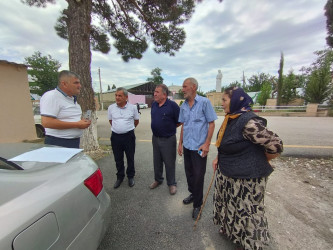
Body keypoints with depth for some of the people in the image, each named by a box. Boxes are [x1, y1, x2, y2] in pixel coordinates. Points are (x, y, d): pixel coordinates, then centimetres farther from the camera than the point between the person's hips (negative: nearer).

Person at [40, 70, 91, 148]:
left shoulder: (72, 98, 13)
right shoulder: (51, 96, -14)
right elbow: (47, 122, -24)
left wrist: (82, 121, 2)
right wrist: (77, 124, -22)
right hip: (58, 144, -8)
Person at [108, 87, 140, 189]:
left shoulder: (133, 107, -4)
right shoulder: (111, 107, 1)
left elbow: (136, 121, 9)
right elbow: (110, 121, 16)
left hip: (129, 136, -2)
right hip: (115, 136, 2)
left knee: (130, 158, 10)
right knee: (118, 159, 14)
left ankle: (130, 176, 31)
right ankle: (120, 176, 34)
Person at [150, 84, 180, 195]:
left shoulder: (172, 105, -15)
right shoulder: (154, 104, 4)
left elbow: (180, 121, -10)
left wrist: (169, 128, -2)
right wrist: (158, 127, 10)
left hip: (168, 139, -6)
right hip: (155, 138, 6)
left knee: (169, 163, 8)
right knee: (157, 161, 20)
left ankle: (172, 183, 30)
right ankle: (158, 179, 42)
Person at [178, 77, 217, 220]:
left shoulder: (204, 102, -10)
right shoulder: (183, 105, 7)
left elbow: (211, 124, -9)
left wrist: (207, 144, -15)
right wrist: (180, 143, 11)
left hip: (199, 147, -5)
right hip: (187, 146, 6)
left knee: (198, 176, 7)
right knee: (189, 173, 19)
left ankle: (197, 204, 28)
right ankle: (193, 194, 43)